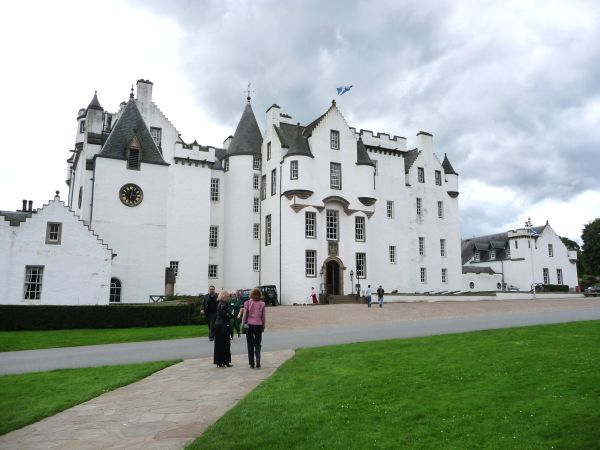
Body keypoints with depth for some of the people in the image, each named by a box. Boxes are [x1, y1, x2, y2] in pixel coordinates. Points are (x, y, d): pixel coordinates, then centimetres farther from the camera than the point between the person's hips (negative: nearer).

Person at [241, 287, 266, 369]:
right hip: (258, 325, 0)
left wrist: (243, 324, 8)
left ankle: (251, 363, 11)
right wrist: (263, 326, 10)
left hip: (249, 325, 0)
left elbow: (245, 315, -4)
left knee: (250, 345, 9)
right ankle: (258, 362, -3)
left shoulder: (247, 303, -6)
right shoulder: (262, 304, -3)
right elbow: (264, 317, 0)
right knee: (258, 344, 11)